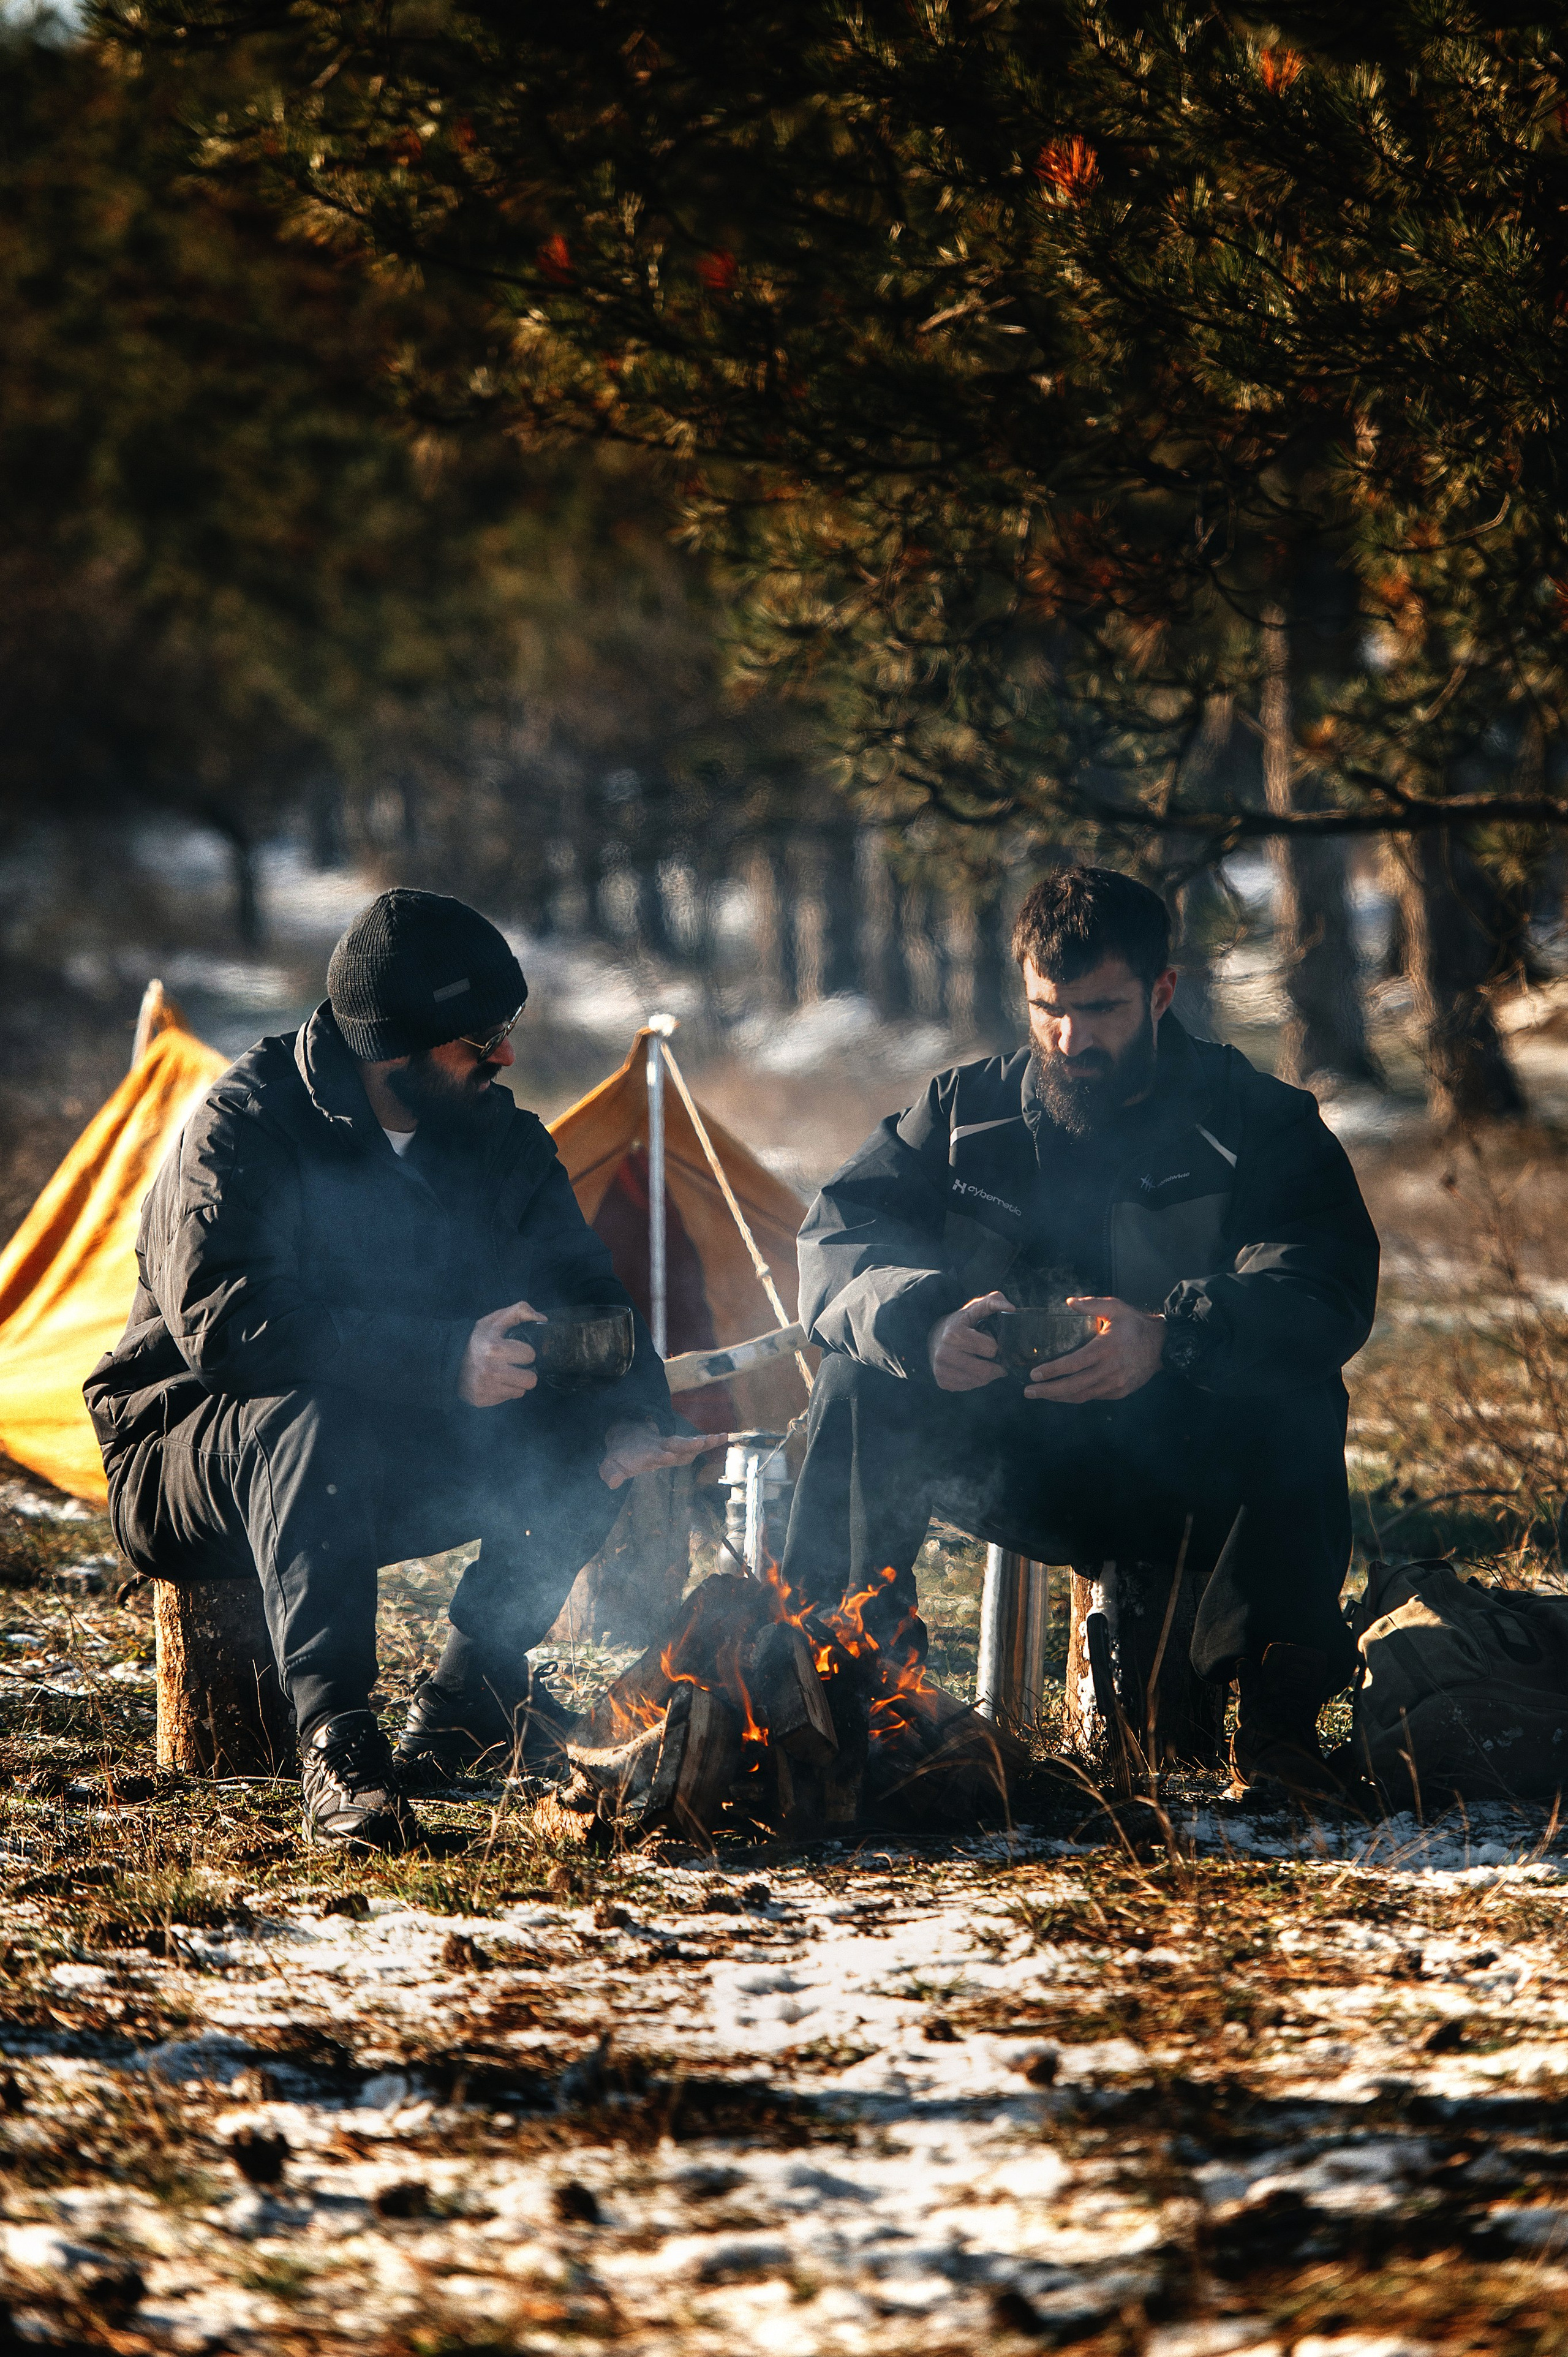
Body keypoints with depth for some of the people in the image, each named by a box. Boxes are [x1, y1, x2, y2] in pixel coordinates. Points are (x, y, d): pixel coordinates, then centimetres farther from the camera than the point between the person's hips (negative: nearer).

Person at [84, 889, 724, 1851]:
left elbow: (584, 1294, -2)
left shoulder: (499, 1140, 1)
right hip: (191, 1449, -6)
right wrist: (442, 1361, -40)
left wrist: (633, 1421, -25)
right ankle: (338, 1748, -38)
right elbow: (226, 1322, -33)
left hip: (396, 1472, 6)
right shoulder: (244, 1126, -19)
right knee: (317, 1420, -39)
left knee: (584, 1429, -17)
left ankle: (469, 1695, -2)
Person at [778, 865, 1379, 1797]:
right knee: (861, 1385, -22)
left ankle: (1281, 1716, -34)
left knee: (1301, 1399, -33)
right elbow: (837, 1246, -4)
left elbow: (1331, 1292, -19)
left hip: (1189, 1475, -2)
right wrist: (923, 1325, -29)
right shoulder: (968, 1111, 8)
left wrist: (1170, 1339, -40)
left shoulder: (1258, 1120, -2)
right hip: (1015, 1468, 2)